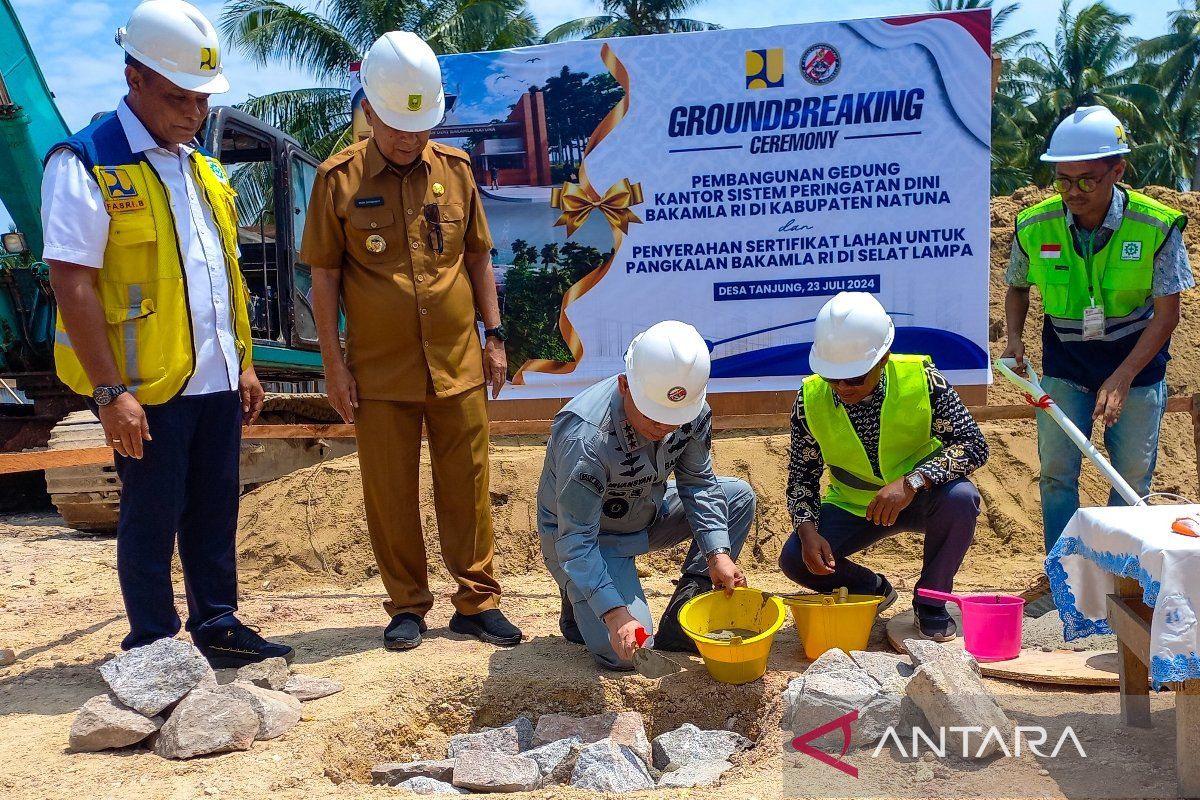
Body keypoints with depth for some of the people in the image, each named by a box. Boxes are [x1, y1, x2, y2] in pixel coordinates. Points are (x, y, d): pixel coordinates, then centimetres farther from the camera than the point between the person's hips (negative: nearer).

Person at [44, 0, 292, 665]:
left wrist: (243, 362, 14)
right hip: (146, 388, -7)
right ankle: (153, 649, 18)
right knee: (151, 517, 4)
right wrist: (110, 391, -19)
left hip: (216, 381, 7)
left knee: (215, 510, 14)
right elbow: (72, 285, -15)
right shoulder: (84, 164, -10)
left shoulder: (200, 167, 13)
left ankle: (217, 624, 28)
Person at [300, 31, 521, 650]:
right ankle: (407, 606, 23)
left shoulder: (454, 169, 4)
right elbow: (325, 277, -1)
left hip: (458, 365, 2)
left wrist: (493, 335, 8)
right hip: (380, 371, -1)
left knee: (467, 486, 8)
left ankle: (477, 602, 20)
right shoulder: (338, 179, -3)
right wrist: (333, 364, -4)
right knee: (390, 494, 7)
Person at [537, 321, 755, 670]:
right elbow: (575, 541, -34)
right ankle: (580, 599, 12)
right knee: (625, 651, -23)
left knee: (740, 497, -6)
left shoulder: (693, 409, -18)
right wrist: (614, 613, -41)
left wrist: (717, 553, -17)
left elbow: (698, 483, -5)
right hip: (590, 535, -7)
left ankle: (678, 625, -2)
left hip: (646, 514, 7)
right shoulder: (586, 438, -37)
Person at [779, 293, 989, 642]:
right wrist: (808, 530, -26)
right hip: (853, 506, 2)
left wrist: (912, 482, -38)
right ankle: (872, 590, 14)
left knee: (960, 498, -34)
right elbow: (802, 476, -8)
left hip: (922, 499, -1)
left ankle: (930, 602, -7)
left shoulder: (921, 378, -22)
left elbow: (973, 445, -24)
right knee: (795, 559, -19)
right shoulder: (810, 398, -16)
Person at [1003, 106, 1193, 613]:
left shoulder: (1157, 226, -18)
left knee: (1133, 476, 4)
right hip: (1064, 362, 1)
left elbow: (1167, 311, -14)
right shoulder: (1035, 226, -13)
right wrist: (1014, 339, -11)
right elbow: (1016, 287, 6)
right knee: (1057, 471, 0)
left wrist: (1122, 379, -23)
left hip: (1136, 360, -1)